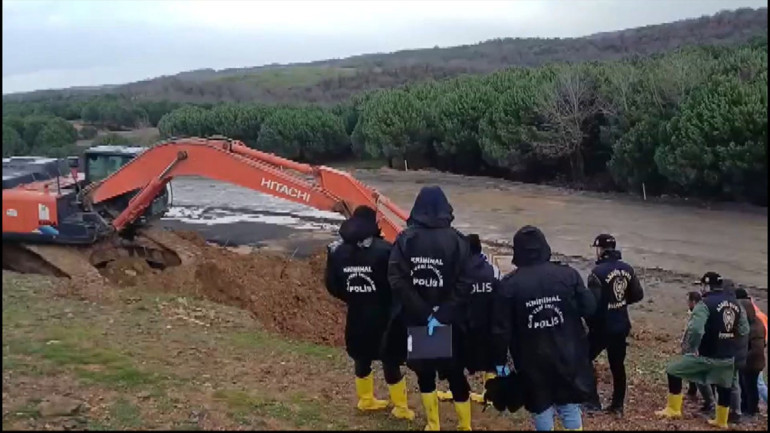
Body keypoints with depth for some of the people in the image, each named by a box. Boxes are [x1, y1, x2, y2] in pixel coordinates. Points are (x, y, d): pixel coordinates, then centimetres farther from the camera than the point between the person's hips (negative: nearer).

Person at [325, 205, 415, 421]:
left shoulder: (338, 251, -1)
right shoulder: (384, 250, -18)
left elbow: (332, 286, 4)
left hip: (356, 316, 5)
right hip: (383, 316, -5)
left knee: (362, 359, 20)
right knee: (390, 361, 7)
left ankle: (366, 399, 37)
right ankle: (401, 407, 19)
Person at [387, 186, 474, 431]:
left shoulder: (405, 239, -6)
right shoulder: (456, 240, -10)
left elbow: (397, 281, -13)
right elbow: (464, 285, -17)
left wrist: (424, 313, -13)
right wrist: (441, 315, -16)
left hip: (416, 320, 1)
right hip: (450, 322, -1)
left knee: (424, 371, 17)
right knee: (455, 373, 12)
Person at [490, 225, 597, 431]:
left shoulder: (509, 284, -10)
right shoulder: (567, 274, -6)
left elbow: (501, 330, -10)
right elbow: (589, 308, -3)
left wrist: (500, 361, 1)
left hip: (532, 362, -2)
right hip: (567, 357, 2)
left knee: (540, 409, 15)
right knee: (570, 407, 18)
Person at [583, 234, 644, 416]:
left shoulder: (598, 271, -19)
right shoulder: (627, 269, 2)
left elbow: (593, 302, -23)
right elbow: (638, 295, 9)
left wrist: (590, 322, -7)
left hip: (602, 327, -7)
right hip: (622, 325, 7)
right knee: (618, 365, 15)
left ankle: (593, 402, 5)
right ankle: (618, 405, 22)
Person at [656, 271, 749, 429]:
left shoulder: (705, 303, -17)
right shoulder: (736, 304, 5)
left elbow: (695, 329, -27)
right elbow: (744, 330, 11)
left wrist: (691, 348, -12)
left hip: (707, 355, -7)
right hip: (729, 357, 7)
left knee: (673, 370, 5)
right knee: (724, 386, 23)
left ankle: (673, 409, 8)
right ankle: (721, 421, 38)